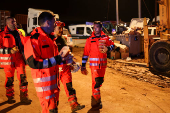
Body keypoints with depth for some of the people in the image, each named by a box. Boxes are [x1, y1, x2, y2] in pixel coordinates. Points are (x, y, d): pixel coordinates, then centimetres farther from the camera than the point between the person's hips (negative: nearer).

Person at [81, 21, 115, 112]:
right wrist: (83, 66, -4)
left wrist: (107, 48, -11)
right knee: (96, 82, -10)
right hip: (94, 63, -4)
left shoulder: (105, 38, 5)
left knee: (100, 81, 17)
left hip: (103, 63, 4)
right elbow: (85, 53, -1)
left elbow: (112, 45, 14)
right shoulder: (90, 40, -1)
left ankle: (96, 96, 40)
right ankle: (96, 104, -2)